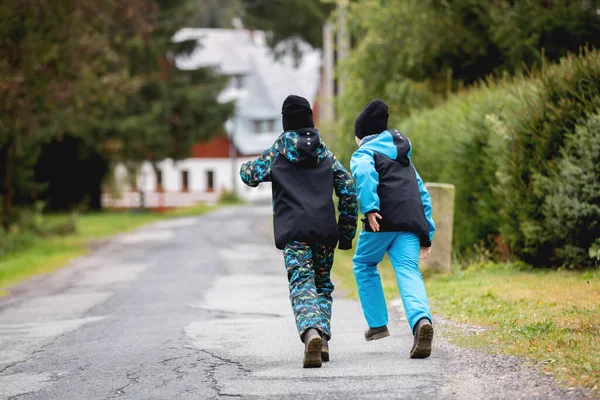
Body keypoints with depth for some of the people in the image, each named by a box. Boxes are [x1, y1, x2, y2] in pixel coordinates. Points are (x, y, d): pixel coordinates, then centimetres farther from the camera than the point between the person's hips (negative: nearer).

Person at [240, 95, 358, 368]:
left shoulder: (279, 151, 6)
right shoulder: (325, 153, 15)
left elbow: (250, 176, 5)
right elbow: (348, 189, 11)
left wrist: (246, 167, 31)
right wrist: (347, 232, 16)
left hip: (293, 231, -3)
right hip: (325, 230, 3)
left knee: (302, 285, -12)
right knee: (322, 284, 19)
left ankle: (311, 333, -39)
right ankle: (323, 341, 6)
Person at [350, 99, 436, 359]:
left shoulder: (364, 153, 10)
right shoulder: (404, 159, 32)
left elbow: (365, 173, -15)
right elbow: (423, 194, 31)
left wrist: (370, 208, -25)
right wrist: (427, 235, 29)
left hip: (384, 220, -5)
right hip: (412, 223, 5)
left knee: (364, 265, 20)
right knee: (408, 272, -9)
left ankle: (377, 323, 17)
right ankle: (421, 320, -38)